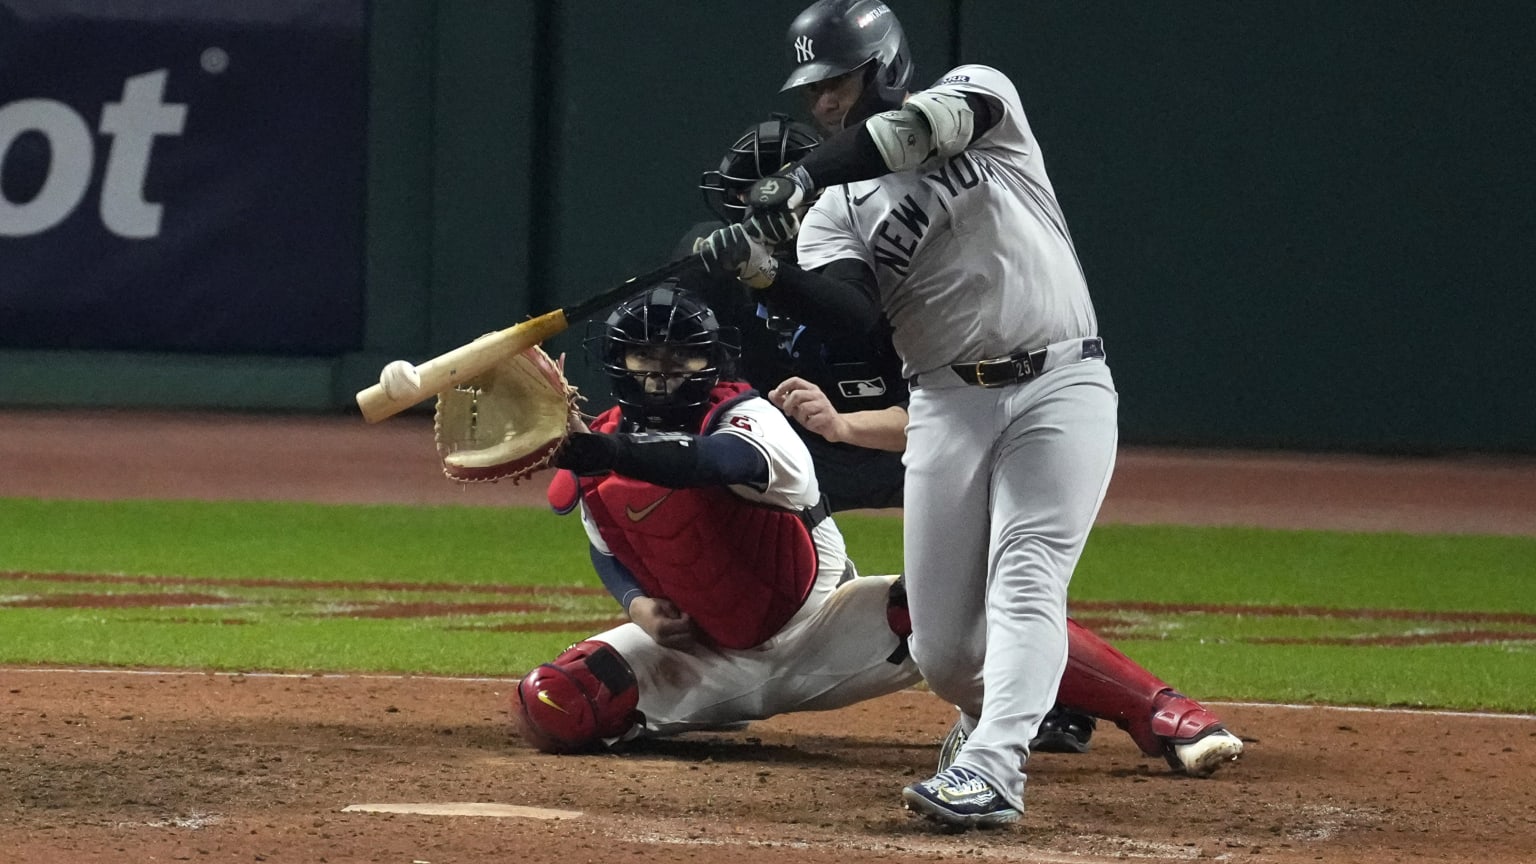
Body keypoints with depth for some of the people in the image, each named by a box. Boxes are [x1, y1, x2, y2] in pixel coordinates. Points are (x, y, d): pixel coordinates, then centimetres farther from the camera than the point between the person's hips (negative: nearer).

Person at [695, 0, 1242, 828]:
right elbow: (853, 315, -12)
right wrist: (761, 272, -30)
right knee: (942, 651, 1)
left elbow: (929, 126, -24)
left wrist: (805, 173, -31)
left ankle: (990, 768, -32)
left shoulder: (978, 94, 1)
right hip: (948, 407, 4)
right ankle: (985, 711, 33)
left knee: (1025, 576, -20)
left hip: (1061, 387, -4)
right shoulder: (834, 209, 7)